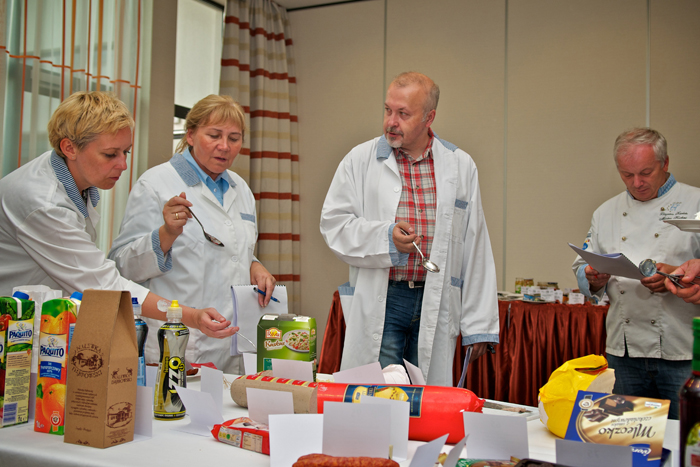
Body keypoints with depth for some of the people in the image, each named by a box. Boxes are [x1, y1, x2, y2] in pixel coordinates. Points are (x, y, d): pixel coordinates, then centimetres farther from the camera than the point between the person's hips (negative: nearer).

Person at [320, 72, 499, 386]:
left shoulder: (460, 166, 6)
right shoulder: (361, 160, 2)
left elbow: (475, 249, 6)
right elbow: (334, 224, 1)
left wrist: (478, 325, 4)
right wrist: (385, 238, -16)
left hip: (437, 304, 2)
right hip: (380, 302, -1)